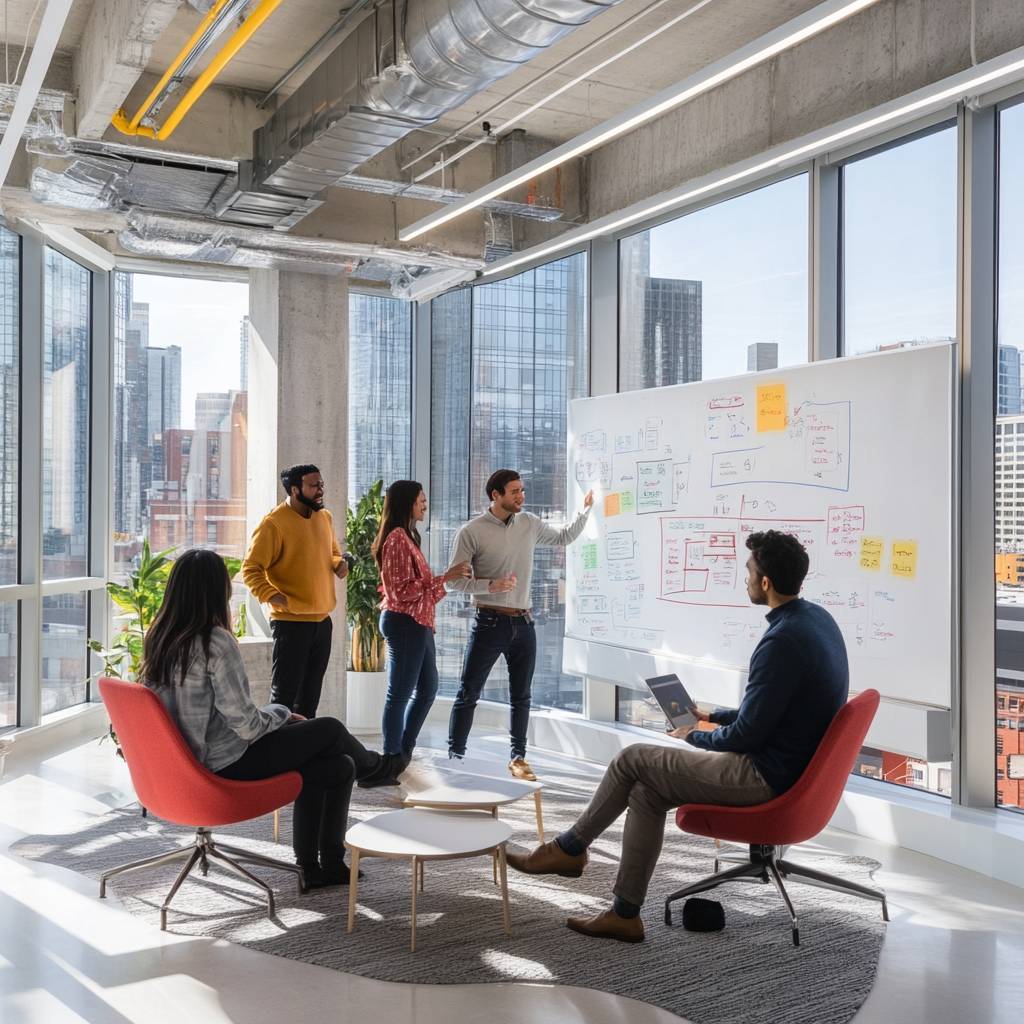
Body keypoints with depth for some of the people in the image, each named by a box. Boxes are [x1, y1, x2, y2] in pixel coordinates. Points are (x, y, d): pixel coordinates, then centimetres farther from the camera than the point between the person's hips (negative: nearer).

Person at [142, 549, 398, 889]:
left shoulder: (159, 638, 2)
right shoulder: (216, 641, -24)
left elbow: (206, 709, 9)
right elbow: (247, 725, -22)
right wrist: (282, 712, -1)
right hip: (228, 764, -8)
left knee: (336, 766, 13)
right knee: (331, 729, 10)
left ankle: (318, 865, 20)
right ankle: (369, 764, 43)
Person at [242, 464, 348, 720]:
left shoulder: (325, 517, 10)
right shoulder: (273, 523, -13)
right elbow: (251, 569, -12)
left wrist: (339, 563, 2)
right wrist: (270, 595, -28)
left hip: (322, 620, 7)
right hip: (291, 622, -7)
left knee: (310, 696, 15)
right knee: (284, 694, -3)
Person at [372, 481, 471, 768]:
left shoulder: (406, 536, 15)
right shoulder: (397, 538, -16)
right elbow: (403, 591, -22)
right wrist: (444, 578, -21)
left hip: (417, 623, 11)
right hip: (405, 623, -11)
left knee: (428, 688, 18)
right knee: (400, 694, -2)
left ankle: (404, 752, 27)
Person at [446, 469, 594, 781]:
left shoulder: (530, 524, 6)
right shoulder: (472, 532, -9)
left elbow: (564, 537, 22)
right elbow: (454, 580, -9)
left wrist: (586, 509, 11)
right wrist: (491, 585, -22)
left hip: (523, 623, 5)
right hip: (489, 623, -5)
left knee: (521, 695, 11)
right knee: (469, 693, 1)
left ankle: (518, 758, 22)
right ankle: (455, 757, 11)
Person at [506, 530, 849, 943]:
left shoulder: (782, 641, -25)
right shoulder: (818, 619, 6)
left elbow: (745, 736, -20)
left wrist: (695, 736, -2)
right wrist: (714, 717, 17)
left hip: (768, 779, -10)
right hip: (797, 765, 10)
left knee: (634, 760, -2)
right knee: (647, 788, 10)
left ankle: (569, 848, 18)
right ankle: (625, 913, 14)